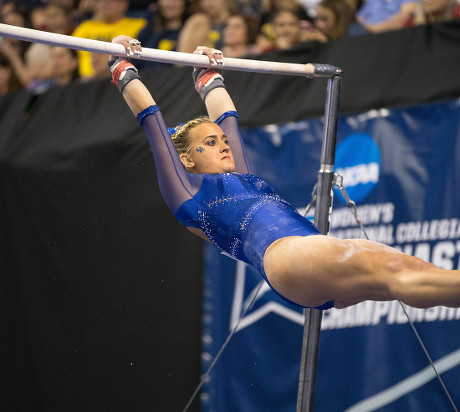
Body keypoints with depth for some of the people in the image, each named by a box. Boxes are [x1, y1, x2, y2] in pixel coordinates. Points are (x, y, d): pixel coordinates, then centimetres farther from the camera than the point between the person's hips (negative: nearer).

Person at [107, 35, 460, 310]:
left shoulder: (242, 178, 37)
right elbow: (152, 120, 23)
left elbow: (228, 120, 51)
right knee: (389, 268, -32)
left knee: (413, 268, -17)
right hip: (284, 254, -9)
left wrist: (209, 74, 63)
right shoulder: (188, 190, 18)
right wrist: (122, 66, 31)